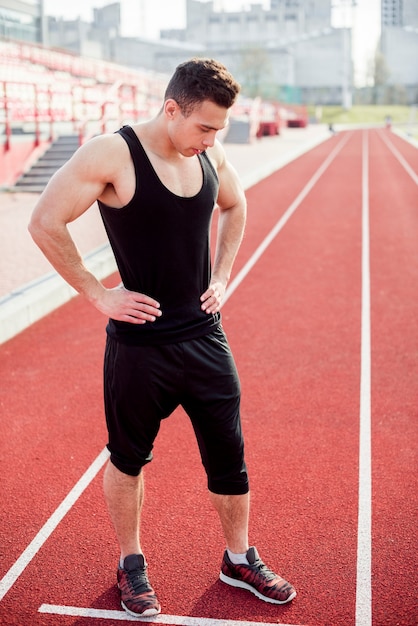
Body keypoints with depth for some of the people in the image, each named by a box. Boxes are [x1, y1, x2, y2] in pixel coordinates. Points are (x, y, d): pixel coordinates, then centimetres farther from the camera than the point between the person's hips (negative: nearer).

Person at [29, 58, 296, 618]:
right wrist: (98, 295, -13)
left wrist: (222, 277, 12)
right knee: (128, 460, 13)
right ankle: (131, 566, 36)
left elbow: (234, 207, 22)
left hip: (205, 337, 5)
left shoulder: (211, 156, 2)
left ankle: (240, 560, 35)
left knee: (229, 456, 13)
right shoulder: (112, 154, -16)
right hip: (140, 343, -5)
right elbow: (45, 223, -15)